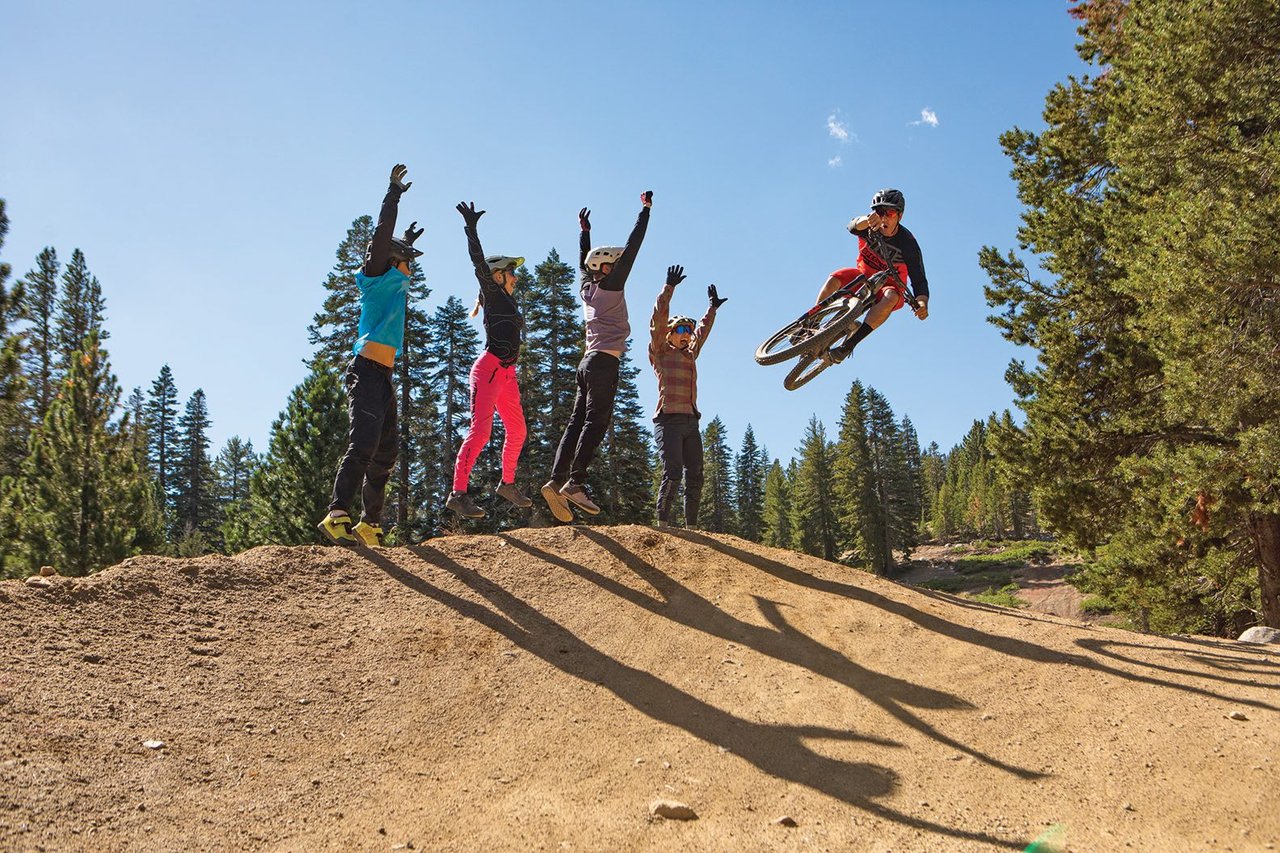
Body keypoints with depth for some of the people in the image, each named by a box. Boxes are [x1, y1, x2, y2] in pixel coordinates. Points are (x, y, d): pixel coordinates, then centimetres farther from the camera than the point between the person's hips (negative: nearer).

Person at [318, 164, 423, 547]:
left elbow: (396, 260, 46)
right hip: (367, 372, -10)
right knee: (364, 444, -23)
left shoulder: (393, 285, 23)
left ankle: (369, 526, 11)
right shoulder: (376, 279, 1)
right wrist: (394, 193, -6)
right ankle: (337, 516, -31)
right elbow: (382, 237, -11)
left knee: (386, 451, 8)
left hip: (382, 378, 10)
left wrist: (408, 239, 60)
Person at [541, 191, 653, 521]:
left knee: (577, 422, 2)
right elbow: (632, 248, -2)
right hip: (604, 361, -8)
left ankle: (556, 481, -7)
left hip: (589, 362, 8)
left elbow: (583, 261, 37)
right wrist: (645, 210, 5)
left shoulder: (587, 288, 17)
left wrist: (584, 231, 49)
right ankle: (575, 482, -25)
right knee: (596, 422, -15)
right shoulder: (611, 285, -1)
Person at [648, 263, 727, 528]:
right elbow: (658, 320, -3)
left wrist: (712, 308, 49)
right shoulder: (660, 353, 6)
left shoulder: (690, 355, 23)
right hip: (669, 419, -7)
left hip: (691, 421, 7)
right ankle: (663, 523, -15)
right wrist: (668, 288, -6)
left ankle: (691, 526, 1)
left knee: (695, 476, 0)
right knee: (673, 472, -18)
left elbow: (702, 332, 39)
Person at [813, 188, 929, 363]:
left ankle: (848, 344, -42)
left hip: (888, 285, -2)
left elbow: (919, 280, -23)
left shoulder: (908, 243, -20)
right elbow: (853, 226, -40)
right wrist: (867, 220, -66)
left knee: (891, 297, -37)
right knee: (834, 279, -26)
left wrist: (922, 303, -45)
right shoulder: (871, 227, -15)